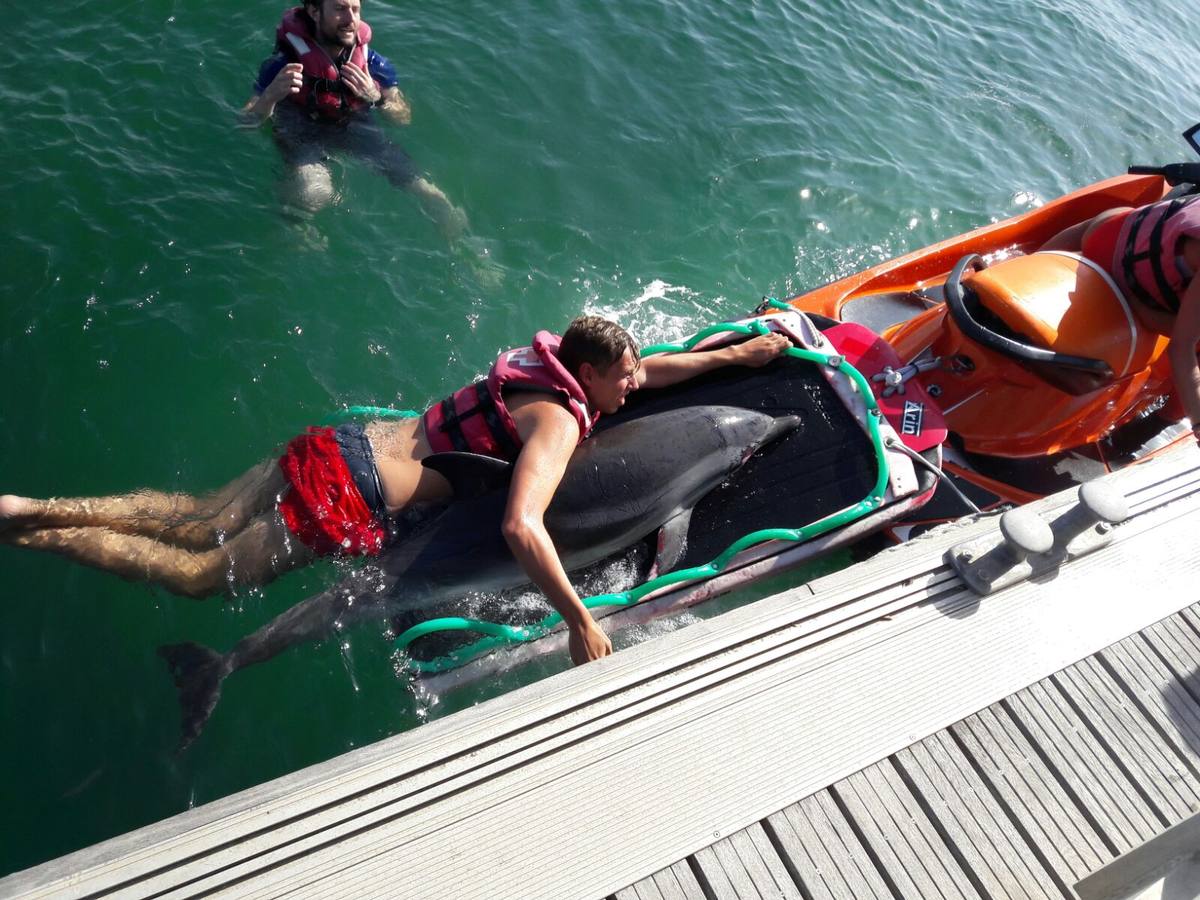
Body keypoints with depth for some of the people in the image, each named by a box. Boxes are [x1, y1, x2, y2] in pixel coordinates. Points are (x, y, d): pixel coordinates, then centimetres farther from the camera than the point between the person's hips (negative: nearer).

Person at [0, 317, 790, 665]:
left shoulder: (544, 358, 8)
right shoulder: (559, 421, -18)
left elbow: (640, 372, 23)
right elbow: (521, 526, -33)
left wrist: (733, 354, 23)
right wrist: (580, 621, -26)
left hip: (344, 445, 8)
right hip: (351, 502, -8)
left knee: (200, 521, 18)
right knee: (198, 574, 8)